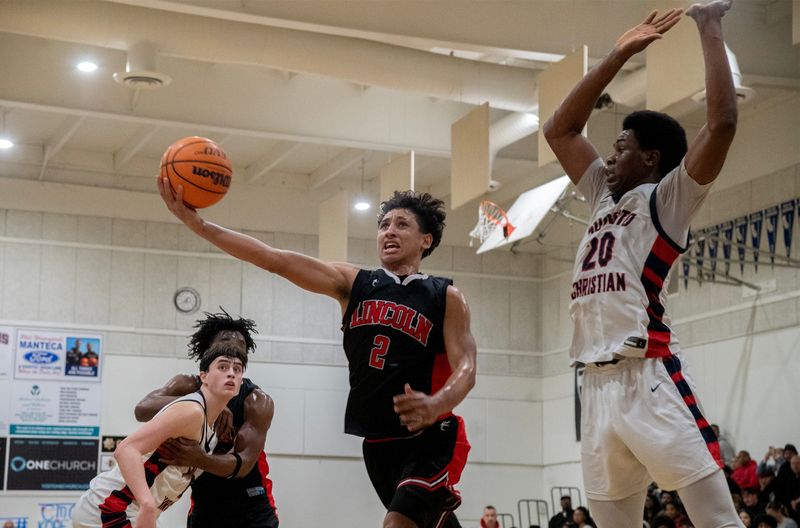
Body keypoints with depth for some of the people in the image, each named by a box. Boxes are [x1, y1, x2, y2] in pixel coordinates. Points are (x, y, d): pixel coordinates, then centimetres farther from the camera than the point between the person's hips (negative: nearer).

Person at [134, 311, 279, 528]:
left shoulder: (258, 402, -12)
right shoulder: (188, 386, -5)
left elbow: (244, 463, -23)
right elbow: (142, 409, -24)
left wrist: (200, 460, -45)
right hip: (205, 507, 2)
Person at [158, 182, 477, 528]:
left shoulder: (446, 297, -2)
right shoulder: (352, 284, 5)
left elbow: (466, 368, -11)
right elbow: (275, 260, -4)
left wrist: (435, 405, -35)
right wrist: (198, 224, -14)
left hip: (430, 440, -5)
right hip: (377, 443, 5)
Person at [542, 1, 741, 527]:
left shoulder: (667, 199, 3)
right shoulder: (606, 198, 24)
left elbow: (722, 122, -12)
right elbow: (559, 129, 29)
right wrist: (620, 55, 23)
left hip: (650, 380, -7)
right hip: (597, 385, 7)